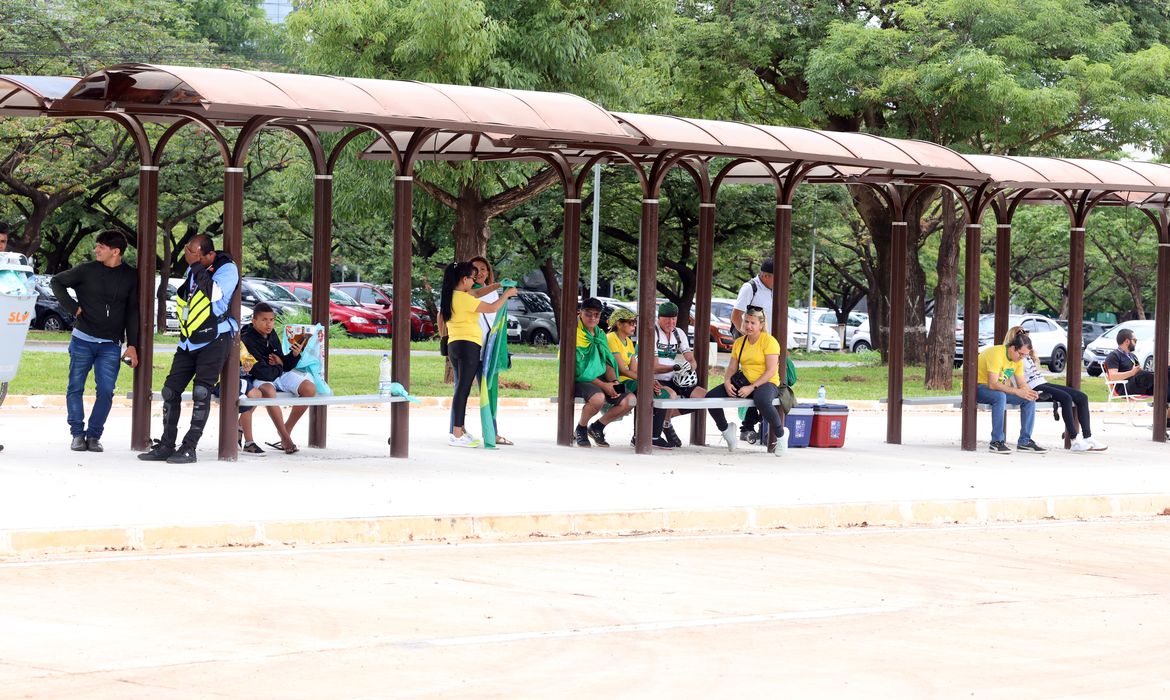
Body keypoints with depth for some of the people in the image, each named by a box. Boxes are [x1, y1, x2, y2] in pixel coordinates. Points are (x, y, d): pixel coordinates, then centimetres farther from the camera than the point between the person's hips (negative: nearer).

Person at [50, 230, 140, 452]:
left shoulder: (130, 276, 3)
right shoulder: (87, 270, -1)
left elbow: (132, 313, 6)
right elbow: (57, 282, 9)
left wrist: (132, 345, 1)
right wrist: (72, 307, -2)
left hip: (111, 345, 0)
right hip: (83, 340, 0)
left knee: (106, 391, -5)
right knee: (76, 388, 0)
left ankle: (93, 435, 6)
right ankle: (77, 434, 10)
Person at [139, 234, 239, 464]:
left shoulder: (227, 269, -10)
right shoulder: (194, 269, 12)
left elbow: (214, 293, -28)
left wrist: (196, 265, -23)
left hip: (214, 340, -8)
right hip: (190, 341, 8)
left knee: (201, 391, -13)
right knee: (170, 389, 3)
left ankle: (189, 448, -9)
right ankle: (166, 446, 10)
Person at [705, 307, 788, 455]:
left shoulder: (769, 341, -8)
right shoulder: (739, 342, 12)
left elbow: (771, 371, -16)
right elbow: (732, 368, 11)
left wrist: (752, 387, -24)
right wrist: (727, 382, -11)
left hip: (766, 383, -6)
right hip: (743, 382, 6)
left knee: (761, 401, -42)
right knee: (711, 397, -12)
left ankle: (780, 435, -19)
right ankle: (725, 429, 12)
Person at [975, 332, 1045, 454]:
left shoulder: (1018, 359, 1)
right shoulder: (996, 354, -26)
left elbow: (1022, 383, 3)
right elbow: (992, 384, -32)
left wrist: (1029, 392, -21)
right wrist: (1017, 391, -33)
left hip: (999, 388, 8)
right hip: (979, 387, -8)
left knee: (1029, 399, -10)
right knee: (1000, 396, -40)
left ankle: (1024, 441, -7)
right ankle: (996, 442, -33)